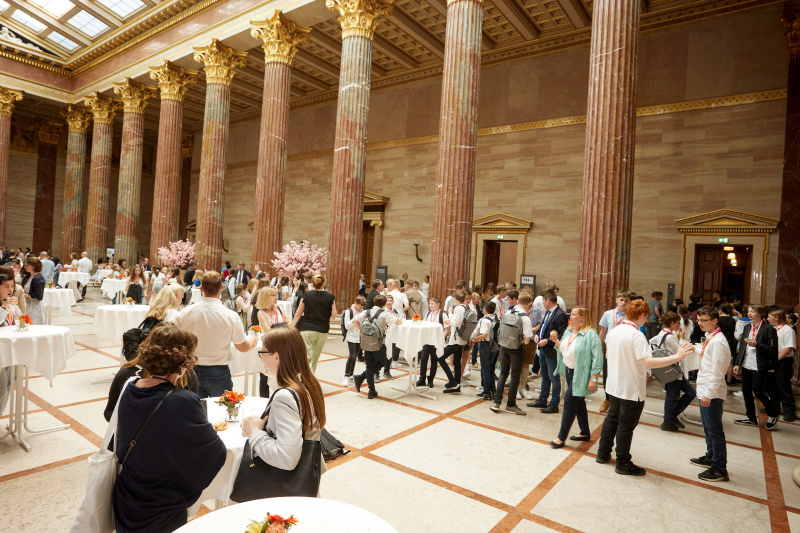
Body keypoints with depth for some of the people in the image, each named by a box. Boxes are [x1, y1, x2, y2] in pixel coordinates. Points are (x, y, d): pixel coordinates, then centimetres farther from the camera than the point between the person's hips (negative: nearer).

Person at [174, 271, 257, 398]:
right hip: (218, 372, -2)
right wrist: (253, 341, 17)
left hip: (191, 370, 3)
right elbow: (243, 347, -5)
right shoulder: (230, 316, -15)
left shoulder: (186, 313, -8)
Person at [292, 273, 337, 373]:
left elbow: (298, 314, 0)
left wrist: (291, 326, 9)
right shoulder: (330, 297, -4)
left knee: (307, 357, -1)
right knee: (315, 358, 17)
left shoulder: (307, 295, -4)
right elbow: (333, 315, 0)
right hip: (322, 331, 2)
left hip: (307, 329, -2)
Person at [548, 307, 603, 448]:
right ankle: (585, 433, 34)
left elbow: (597, 358, -20)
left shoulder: (590, 334, -18)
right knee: (579, 403, 18)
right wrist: (556, 341, -3)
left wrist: (593, 379, -21)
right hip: (569, 372, 8)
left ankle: (562, 437, 3)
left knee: (570, 401, -7)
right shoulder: (568, 331, 7)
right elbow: (562, 350, 16)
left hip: (581, 375, -8)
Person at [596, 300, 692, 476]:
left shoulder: (614, 331, 2)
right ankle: (623, 463, 19)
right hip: (632, 389, -7)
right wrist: (677, 357, -33)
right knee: (626, 426, 5)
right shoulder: (636, 335, -22)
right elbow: (648, 362, -34)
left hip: (614, 386, 7)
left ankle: (603, 453, 33)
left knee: (612, 419, 21)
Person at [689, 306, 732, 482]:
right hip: (705, 391, 10)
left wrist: (709, 394, -21)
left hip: (712, 393, -10)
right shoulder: (709, 338, 10)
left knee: (714, 430, -1)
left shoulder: (718, 341, -19)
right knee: (707, 427, 23)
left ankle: (720, 469, 10)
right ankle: (711, 457, 39)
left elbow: (717, 371, -21)